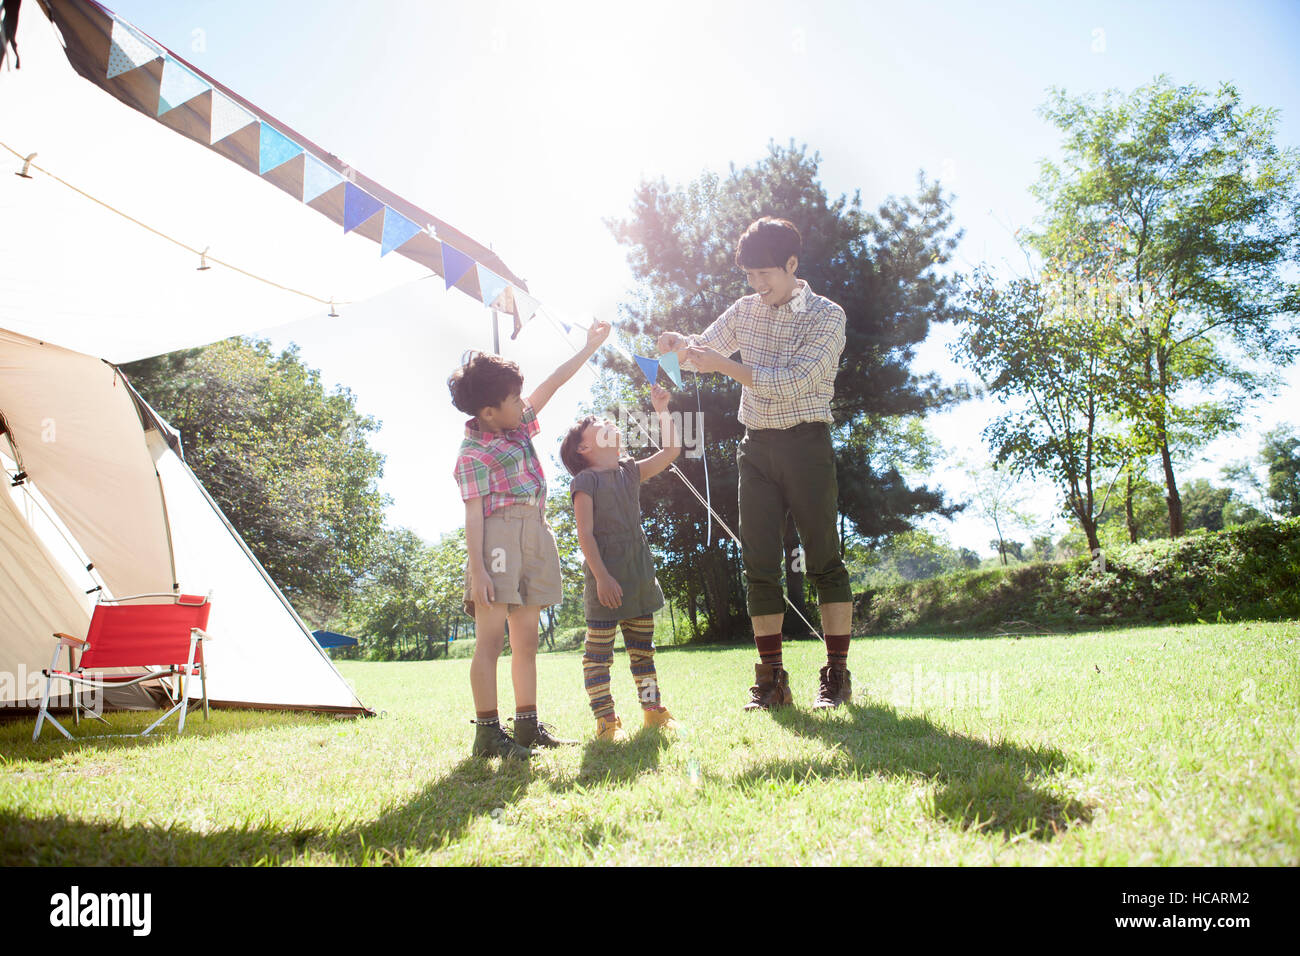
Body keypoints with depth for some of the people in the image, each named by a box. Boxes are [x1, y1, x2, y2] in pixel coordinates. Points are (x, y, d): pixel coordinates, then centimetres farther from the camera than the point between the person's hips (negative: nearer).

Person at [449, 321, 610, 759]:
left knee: (526, 637, 10)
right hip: (499, 535, -8)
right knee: (491, 636, -7)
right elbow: (473, 513, -13)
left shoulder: (518, 425, 15)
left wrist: (590, 346, 25)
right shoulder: (472, 454, -7)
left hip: (534, 534, 8)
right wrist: (477, 568, -20)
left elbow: (552, 383, 22)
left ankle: (528, 726, 16)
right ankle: (488, 732, -4)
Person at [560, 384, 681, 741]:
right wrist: (601, 576, -19)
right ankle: (605, 719, 6)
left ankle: (653, 708, 23)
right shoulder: (585, 481, -6)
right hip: (605, 577, -6)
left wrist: (662, 410, 8)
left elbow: (671, 450, 15)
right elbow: (585, 534, -12)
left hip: (640, 574, 7)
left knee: (643, 647, 14)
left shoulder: (631, 472, 13)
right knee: (599, 650, -1)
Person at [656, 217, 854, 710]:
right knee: (759, 563, 2)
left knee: (823, 558, -2)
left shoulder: (827, 315, -6)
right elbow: (705, 348, 20)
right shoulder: (745, 311, 10)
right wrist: (682, 344, -3)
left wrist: (725, 365, -23)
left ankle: (837, 674, 7)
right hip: (756, 447, 5)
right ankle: (771, 678, 8)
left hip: (806, 444, -4)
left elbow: (792, 383, -17)